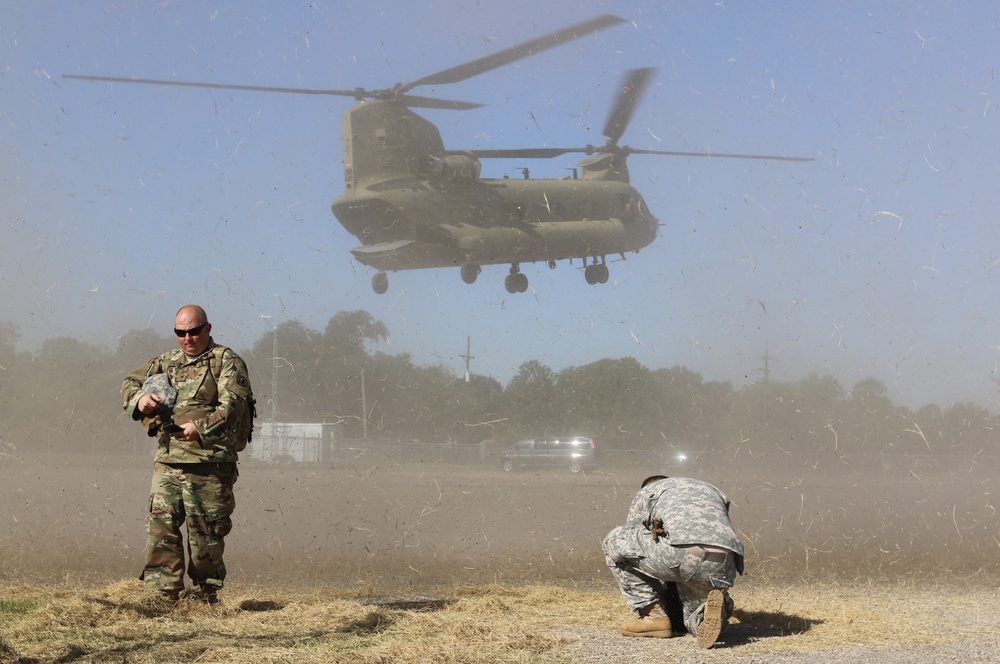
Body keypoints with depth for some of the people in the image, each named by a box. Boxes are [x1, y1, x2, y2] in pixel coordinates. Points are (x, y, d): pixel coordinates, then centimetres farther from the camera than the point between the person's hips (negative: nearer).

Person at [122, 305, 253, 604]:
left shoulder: (226, 362, 1)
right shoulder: (165, 362, 19)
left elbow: (232, 405, -12)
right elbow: (130, 383, 24)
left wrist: (201, 428, -26)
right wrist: (140, 399, -1)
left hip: (209, 466, -4)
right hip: (167, 463, 4)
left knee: (206, 533, 2)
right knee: (161, 527, -5)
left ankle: (205, 598, 15)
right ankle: (162, 596, -2)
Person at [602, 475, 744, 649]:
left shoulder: (646, 492, 29)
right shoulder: (712, 492, 41)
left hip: (682, 553, -5)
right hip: (723, 569, 5)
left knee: (614, 542, 20)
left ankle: (653, 616, 15)